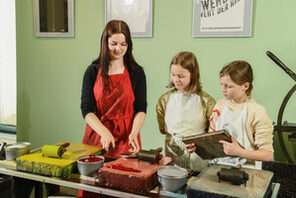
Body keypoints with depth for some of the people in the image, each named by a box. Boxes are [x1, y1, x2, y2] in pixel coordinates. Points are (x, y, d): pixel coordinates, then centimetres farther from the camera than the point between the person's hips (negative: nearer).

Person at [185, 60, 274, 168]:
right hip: (217, 164, 5)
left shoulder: (257, 112, -9)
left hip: (244, 169, -4)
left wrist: (239, 152, -19)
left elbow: (268, 155, -9)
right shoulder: (220, 105, 11)